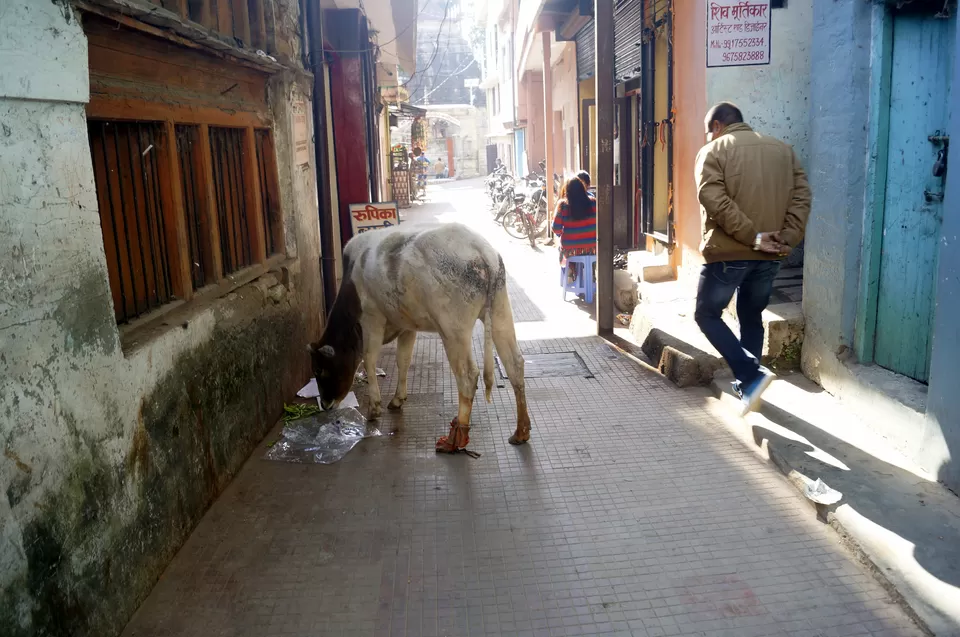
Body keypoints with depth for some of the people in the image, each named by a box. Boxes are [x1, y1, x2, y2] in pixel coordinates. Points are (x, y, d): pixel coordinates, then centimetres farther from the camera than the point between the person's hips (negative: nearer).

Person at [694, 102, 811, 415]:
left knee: (707, 314, 9)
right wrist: (787, 238, -4)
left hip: (728, 252, -5)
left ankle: (751, 375, -6)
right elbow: (802, 195, 3)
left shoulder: (713, 150, -2)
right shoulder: (782, 149, 14)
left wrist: (752, 236, -16)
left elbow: (714, 200, -18)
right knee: (751, 317, 20)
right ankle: (746, 385, 25)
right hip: (769, 256, 6)